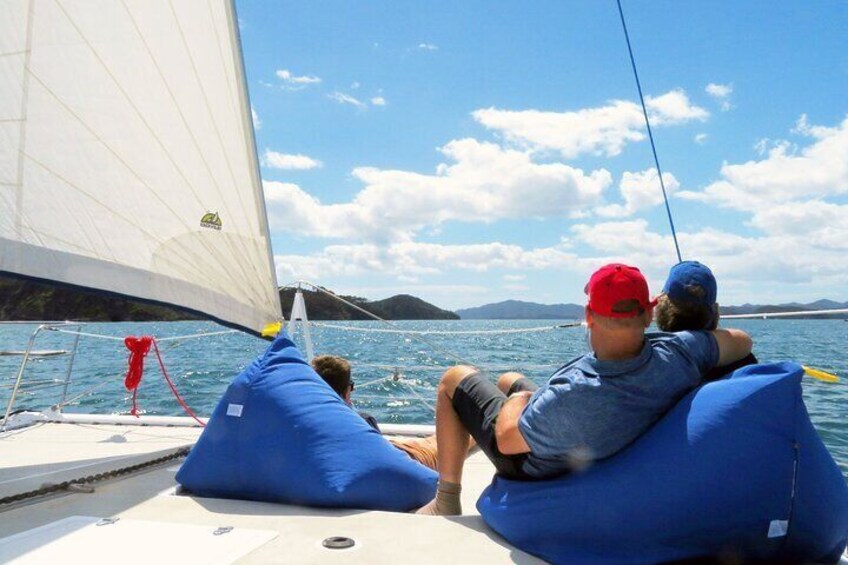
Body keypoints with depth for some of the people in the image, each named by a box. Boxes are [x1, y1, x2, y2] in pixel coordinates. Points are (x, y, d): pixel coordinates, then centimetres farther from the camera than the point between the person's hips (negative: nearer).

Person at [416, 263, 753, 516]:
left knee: (454, 378, 10)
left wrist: (517, 401, -7)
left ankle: (447, 502, 17)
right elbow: (742, 342, -8)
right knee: (508, 378, 29)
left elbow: (507, 440, -28)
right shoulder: (678, 353, -30)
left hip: (531, 468, -6)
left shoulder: (573, 396, -45)